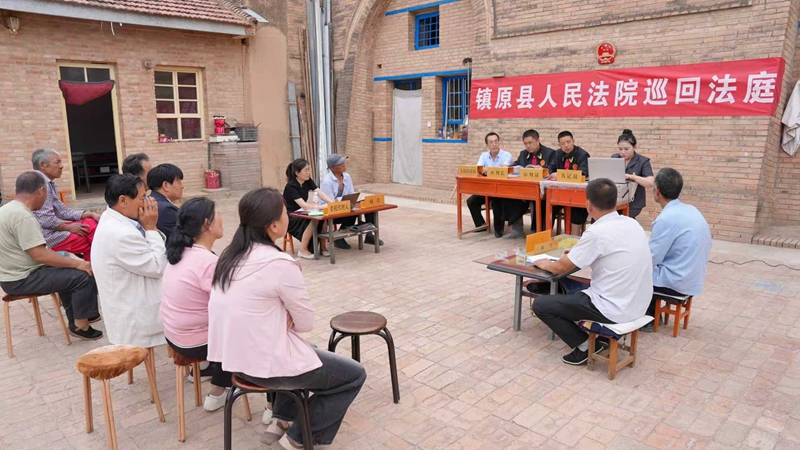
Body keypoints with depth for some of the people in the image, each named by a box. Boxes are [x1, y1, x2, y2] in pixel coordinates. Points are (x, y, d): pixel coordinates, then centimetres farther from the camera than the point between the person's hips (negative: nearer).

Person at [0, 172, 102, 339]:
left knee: (68, 271, 26)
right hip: (21, 279, -11)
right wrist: (77, 264, -19)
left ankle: (75, 318, 29)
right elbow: (40, 255, -26)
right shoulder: (22, 216, -23)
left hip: (16, 273, 11)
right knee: (83, 276, -14)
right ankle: (80, 325, -1)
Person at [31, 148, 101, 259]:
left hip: (53, 231, 9)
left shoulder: (48, 183, 14)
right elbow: (46, 219, -24)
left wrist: (91, 214, 5)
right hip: (49, 236, -9)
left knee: (91, 223, 7)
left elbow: (62, 211, 14)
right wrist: (69, 227, -11)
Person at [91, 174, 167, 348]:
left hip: (130, 312, 11)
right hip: (133, 319, -11)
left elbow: (148, 256, 13)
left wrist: (148, 228, -3)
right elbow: (158, 267, -21)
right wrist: (151, 228, -17)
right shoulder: (121, 235, -33)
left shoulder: (111, 220, 3)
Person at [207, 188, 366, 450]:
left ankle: (279, 422, 27)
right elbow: (306, 323, -12)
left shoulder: (230, 256, 1)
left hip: (232, 357, 9)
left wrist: (282, 319, 0)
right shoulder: (280, 263, -23)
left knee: (306, 353, 34)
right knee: (354, 375, 8)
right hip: (265, 365, -8)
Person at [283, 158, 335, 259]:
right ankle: (303, 250, -18)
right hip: (290, 218, -6)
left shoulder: (308, 181, -2)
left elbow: (321, 194, -13)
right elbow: (304, 205, -33)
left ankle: (322, 246, -8)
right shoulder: (291, 186, -23)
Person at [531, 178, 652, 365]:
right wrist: (578, 254, 24)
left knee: (540, 305, 1)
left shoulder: (597, 232, -21)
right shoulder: (632, 223, 2)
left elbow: (562, 268, -9)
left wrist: (545, 264, 11)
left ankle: (585, 347, 6)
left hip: (615, 310, -8)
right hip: (638, 305, 8)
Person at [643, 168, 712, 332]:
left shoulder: (666, 219, -24)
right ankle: (651, 313, 26)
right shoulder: (691, 210, 3)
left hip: (677, 283, -8)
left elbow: (650, 259, -20)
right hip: (693, 279, 8)